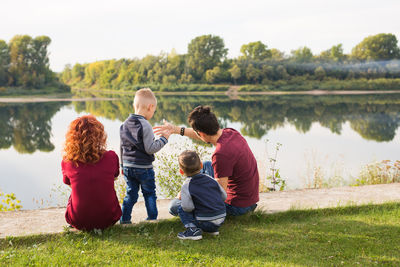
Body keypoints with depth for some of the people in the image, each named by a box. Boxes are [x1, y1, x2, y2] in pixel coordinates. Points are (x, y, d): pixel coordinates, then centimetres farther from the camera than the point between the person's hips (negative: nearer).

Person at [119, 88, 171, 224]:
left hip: (128, 166, 6)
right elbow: (150, 149, -19)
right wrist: (163, 138, -8)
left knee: (131, 194, 15)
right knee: (149, 194, 9)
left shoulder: (124, 124, 6)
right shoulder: (145, 125, -18)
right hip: (143, 168, -6)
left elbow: (122, 147, 13)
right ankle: (152, 218, 16)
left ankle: (124, 218, 15)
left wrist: (123, 165, 22)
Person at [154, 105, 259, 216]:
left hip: (238, 207, -8)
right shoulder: (231, 132, -5)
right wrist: (177, 129, 16)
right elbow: (205, 135, 16)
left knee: (174, 206, -7)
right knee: (206, 166, 27)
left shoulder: (221, 154, -30)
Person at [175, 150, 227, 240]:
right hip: (221, 219, 6)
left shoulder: (187, 186, -9)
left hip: (205, 223, -6)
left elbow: (188, 207, -18)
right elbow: (224, 196, 10)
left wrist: (181, 197, 3)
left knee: (181, 209, 8)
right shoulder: (210, 179, 6)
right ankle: (213, 229, 22)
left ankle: (193, 230, -7)